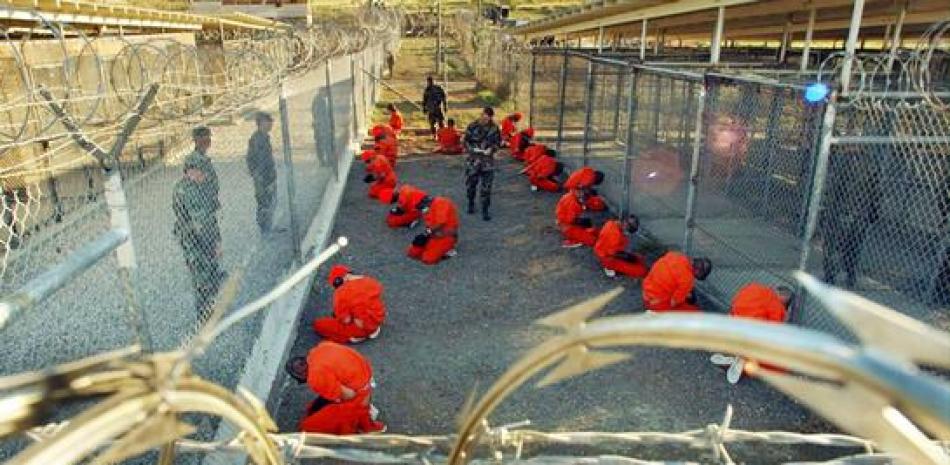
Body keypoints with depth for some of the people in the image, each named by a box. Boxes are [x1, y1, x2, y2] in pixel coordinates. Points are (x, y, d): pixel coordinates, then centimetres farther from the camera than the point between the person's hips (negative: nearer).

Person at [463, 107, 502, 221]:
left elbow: (498, 142, 7)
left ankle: (485, 211, 9)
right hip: (473, 159, 0)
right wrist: (472, 149, -17)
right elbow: (465, 141, 0)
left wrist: (492, 149, -12)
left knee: (486, 186, 0)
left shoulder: (494, 128, -2)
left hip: (488, 160, 0)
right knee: (471, 183, 12)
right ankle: (471, 204, 38)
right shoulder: (472, 126, -6)